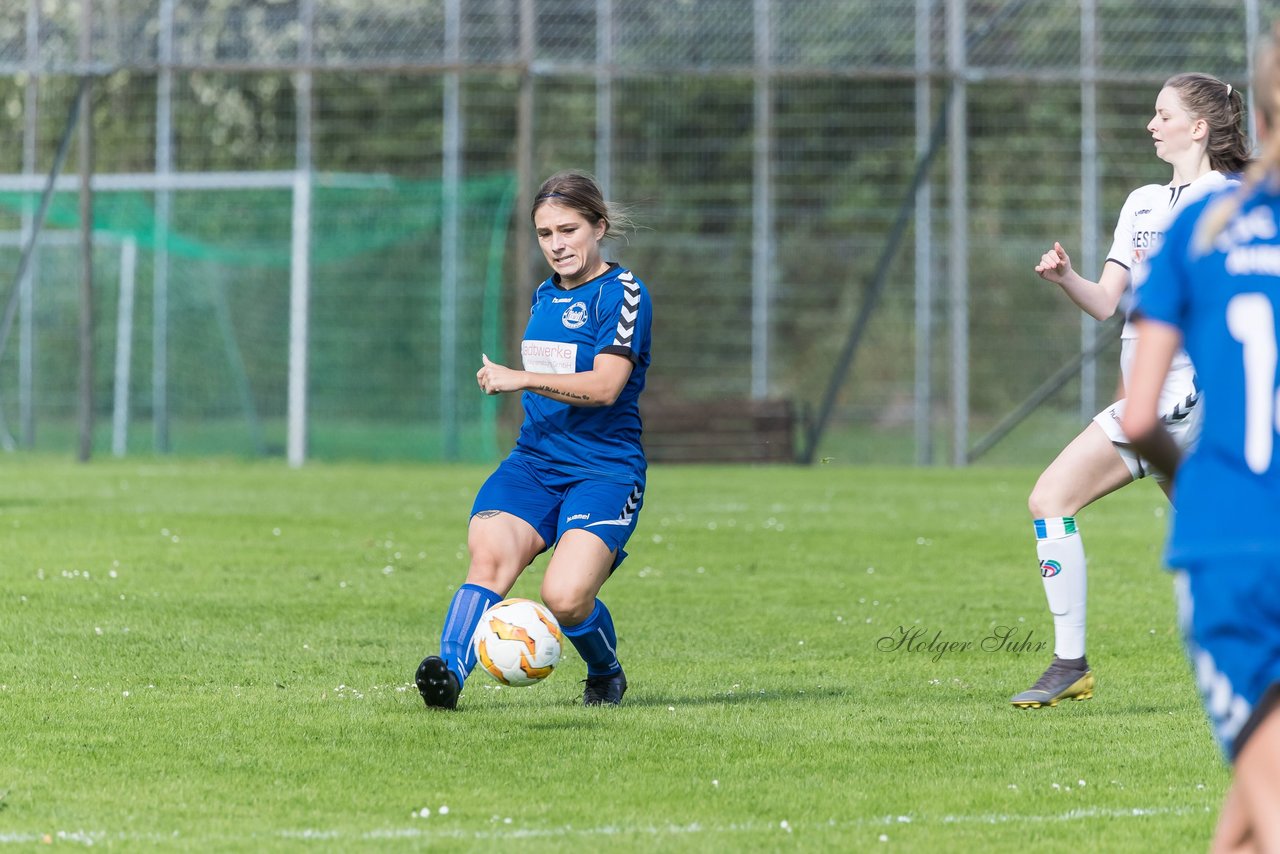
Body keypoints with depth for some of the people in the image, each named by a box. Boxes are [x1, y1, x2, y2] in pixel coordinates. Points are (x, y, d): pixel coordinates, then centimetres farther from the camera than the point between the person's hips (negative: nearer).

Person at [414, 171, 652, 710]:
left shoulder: (622, 293, -5)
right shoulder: (545, 296, 18)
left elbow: (604, 386, -18)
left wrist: (519, 379, -20)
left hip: (604, 471, -6)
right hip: (533, 464, 6)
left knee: (565, 599, -22)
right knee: (488, 554, -25)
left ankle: (606, 674, 10)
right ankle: (450, 670, -43)